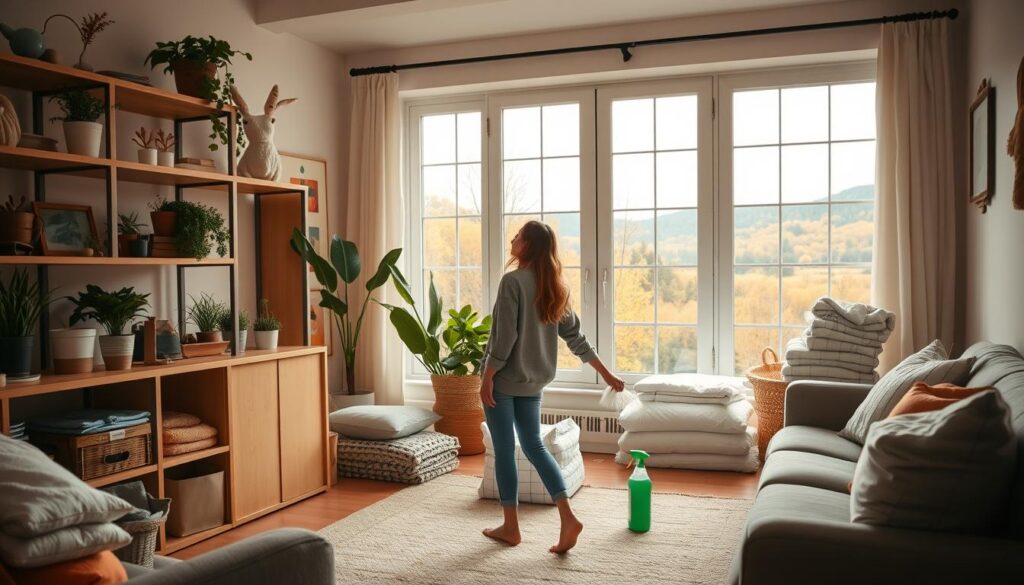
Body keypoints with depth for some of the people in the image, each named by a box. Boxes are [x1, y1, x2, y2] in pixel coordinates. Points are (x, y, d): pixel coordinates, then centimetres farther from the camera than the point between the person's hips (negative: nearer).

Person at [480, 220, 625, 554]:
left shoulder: (513, 281, -14)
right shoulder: (554, 287, 8)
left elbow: (505, 336, -18)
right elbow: (575, 337, 8)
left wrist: (488, 376, -12)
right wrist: (606, 374, 13)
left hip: (504, 379, -7)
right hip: (532, 381, 7)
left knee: (504, 450, 4)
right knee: (534, 446, 13)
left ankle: (510, 527, 13)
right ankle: (567, 517, 2)